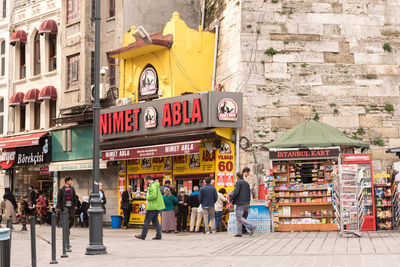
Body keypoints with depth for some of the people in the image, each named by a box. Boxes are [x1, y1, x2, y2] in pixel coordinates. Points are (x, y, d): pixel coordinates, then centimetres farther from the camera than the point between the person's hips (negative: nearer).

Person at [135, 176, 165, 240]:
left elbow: (154, 195, -27)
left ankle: (143, 235, 2)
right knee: (155, 221, 13)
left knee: (147, 221, -3)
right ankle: (158, 235, 10)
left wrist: (147, 197, -10)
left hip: (153, 206, -10)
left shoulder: (153, 186, -16)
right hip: (156, 206, 10)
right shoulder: (156, 185, 16)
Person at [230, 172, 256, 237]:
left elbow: (236, 192, -18)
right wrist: (248, 204, 23)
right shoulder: (246, 183, 17)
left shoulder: (238, 182, -9)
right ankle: (239, 233, 9)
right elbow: (249, 194, 19)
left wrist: (231, 199, -5)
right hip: (245, 203, 9)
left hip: (240, 203, -9)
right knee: (238, 218, 12)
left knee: (239, 218, -8)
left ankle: (251, 227, -17)